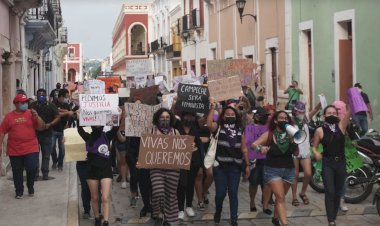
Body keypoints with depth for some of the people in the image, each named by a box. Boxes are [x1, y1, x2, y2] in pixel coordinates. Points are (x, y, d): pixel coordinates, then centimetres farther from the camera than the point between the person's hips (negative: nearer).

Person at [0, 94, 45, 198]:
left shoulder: (31, 114, 2)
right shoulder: (9, 116, 4)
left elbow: (41, 128, 0)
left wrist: (37, 117, -15)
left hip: (31, 148, -1)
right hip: (14, 150, 1)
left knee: (32, 168, -8)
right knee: (17, 172, 8)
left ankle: (30, 187, 19)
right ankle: (19, 192, 22)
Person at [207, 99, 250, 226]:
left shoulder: (240, 130, 11)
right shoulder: (218, 127, 1)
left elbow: (244, 149, 12)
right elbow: (209, 124, -22)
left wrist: (247, 165, 9)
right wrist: (213, 108, -21)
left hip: (235, 166, 3)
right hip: (220, 166, -2)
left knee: (233, 193, 4)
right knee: (220, 193, 0)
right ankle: (218, 212, 30)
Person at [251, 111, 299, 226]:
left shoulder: (290, 135, 1)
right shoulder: (269, 135, -6)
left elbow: (296, 153, 3)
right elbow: (253, 145, -9)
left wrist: (293, 141, -15)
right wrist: (261, 147, -31)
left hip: (289, 170, 3)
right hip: (273, 170, -3)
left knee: (280, 197, 15)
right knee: (280, 198, -12)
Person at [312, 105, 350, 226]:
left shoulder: (341, 126, 2)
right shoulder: (320, 130, -2)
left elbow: (349, 112, -10)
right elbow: (314, 146, 4)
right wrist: (316, 153, -17)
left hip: (341, 162, 3)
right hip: (327, 163, -3)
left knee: (338, 192, 10)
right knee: (330, 191, -12)